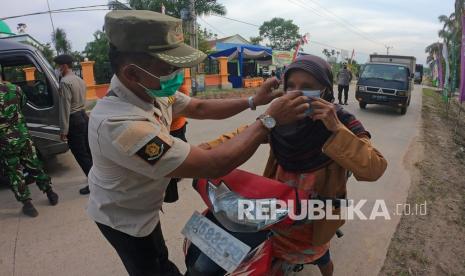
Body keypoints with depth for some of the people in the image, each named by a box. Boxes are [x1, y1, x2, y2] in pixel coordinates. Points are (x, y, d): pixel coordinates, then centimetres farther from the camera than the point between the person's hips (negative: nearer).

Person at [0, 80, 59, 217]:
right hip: (23, 136, 3)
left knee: (13, 173, 10)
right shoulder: (14, 88, -4)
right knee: (35, 165, 16)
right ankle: (50, 193, 25)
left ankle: (27, 203, 13)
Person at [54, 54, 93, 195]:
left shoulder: (65, 82, -16)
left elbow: (65, 107, -19)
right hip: (84, 117, 9)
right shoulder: (80, 80, 12)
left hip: (74, 120, -9)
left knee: (80, 154, -2)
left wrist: (64, 130, -17)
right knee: (88, 151, 16)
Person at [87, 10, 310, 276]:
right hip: (124, 219, -7)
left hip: (142, 207, 8)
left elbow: (200, 108, 1)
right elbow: (213, 165, -40)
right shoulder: (119, 124, -41)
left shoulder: (151, 91, -14)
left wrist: (253, 101, -9)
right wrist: (270, 119, -31)